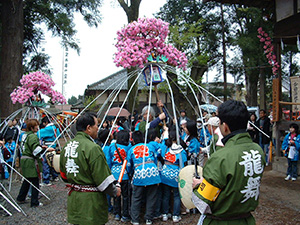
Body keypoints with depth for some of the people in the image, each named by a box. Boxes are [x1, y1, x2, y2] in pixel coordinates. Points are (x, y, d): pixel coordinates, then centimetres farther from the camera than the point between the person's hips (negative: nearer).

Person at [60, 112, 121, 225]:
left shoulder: (67, 146, 5)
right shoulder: (93, 148, -21)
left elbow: (64, 174, 15)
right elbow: (103, 178, -19)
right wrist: (115, 191, -4)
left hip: (73, 198, 8)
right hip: (90, 203, -8)